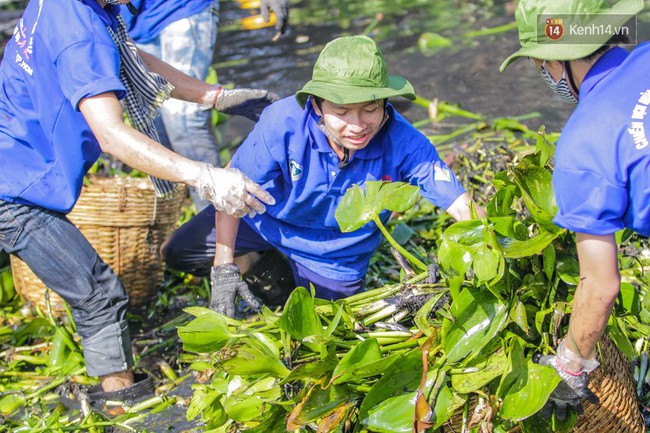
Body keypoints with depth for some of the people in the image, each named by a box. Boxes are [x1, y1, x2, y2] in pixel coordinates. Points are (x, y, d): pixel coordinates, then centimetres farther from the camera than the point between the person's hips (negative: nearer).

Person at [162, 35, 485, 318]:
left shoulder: (403, 143, -35)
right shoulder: (284, 122, -35)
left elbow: (462, 207, -34)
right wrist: (223, 267, -27)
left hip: (334, 254, 0)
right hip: (267, 218, 0)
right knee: (178, 252, 4)